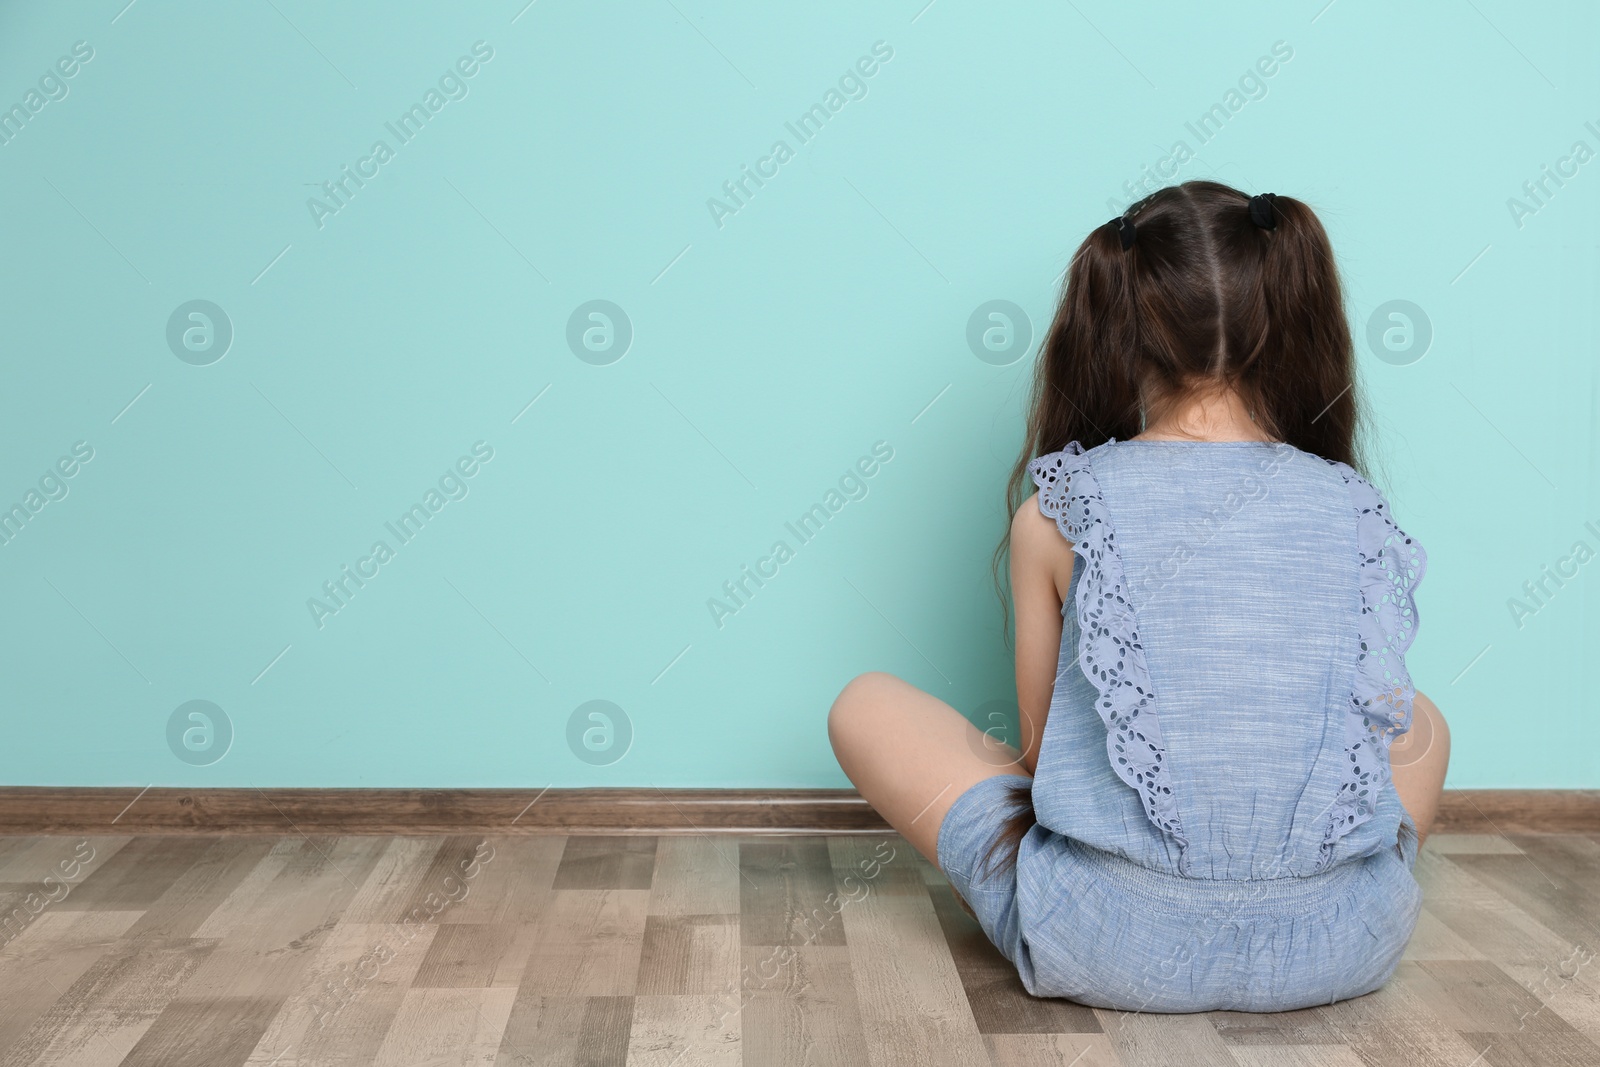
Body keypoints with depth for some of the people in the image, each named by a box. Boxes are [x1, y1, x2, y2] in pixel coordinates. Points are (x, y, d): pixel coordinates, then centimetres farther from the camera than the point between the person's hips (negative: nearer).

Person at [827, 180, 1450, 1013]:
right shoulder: (1355, 513, 2)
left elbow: (1039, 745, 4)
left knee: (865, 708, 13)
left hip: (1111, 948, -3)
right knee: (1423, 724, 34)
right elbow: (1383, 728, 13)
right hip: (1341, 946, 4)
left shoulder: (1057, 515, -5)